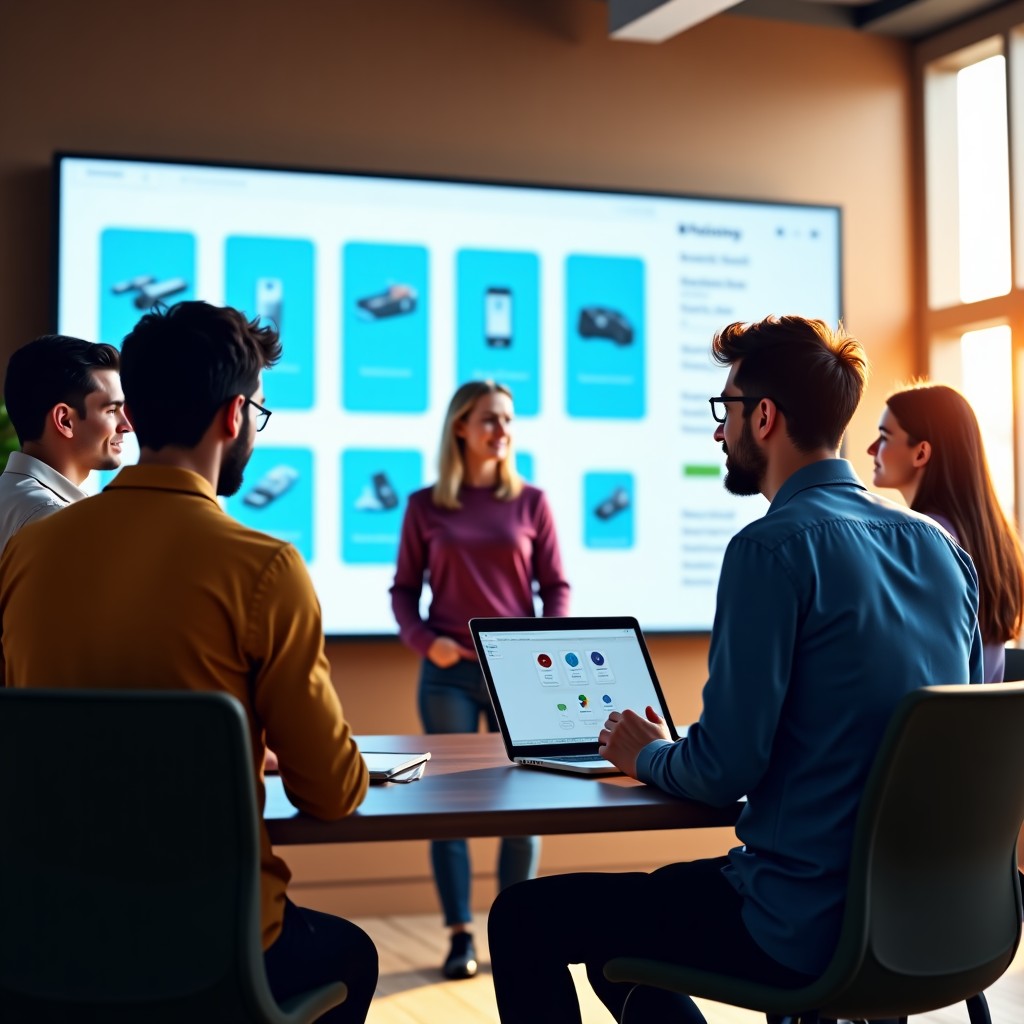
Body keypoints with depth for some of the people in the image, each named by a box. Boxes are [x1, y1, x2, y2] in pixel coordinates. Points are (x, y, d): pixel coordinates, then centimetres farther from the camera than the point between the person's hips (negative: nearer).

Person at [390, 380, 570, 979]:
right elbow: (404, 588, 6)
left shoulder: (531, 502, 5)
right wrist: (421, 638, -11)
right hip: (450, 671, 0)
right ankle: (461, 936, 9)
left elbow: (556, 584, 5)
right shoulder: (425, 506, 4)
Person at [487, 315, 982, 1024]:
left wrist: (647, 756, 4)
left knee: (523, 919, 5)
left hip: (811, 929, -9)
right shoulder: (938, 546, 7)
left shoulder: (774, 548, -17)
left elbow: (723, 772, -19)